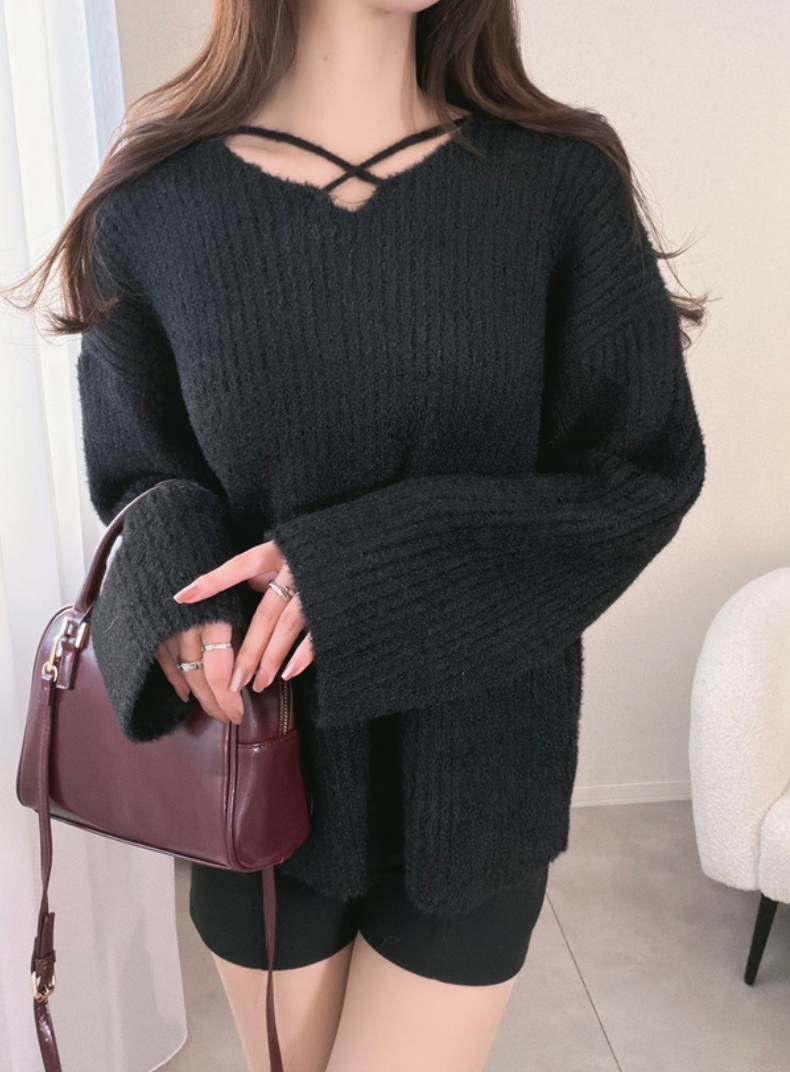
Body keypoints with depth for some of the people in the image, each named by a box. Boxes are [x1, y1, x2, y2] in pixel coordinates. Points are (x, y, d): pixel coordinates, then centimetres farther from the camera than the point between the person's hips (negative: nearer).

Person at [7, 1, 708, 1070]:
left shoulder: (560, 180, -8)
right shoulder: (156, 195, -5)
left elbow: (648, 472, -7)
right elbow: (136, 473, 5)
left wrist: (362, 567, -19)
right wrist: (172, 583, -19)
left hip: (475, 777, -1)